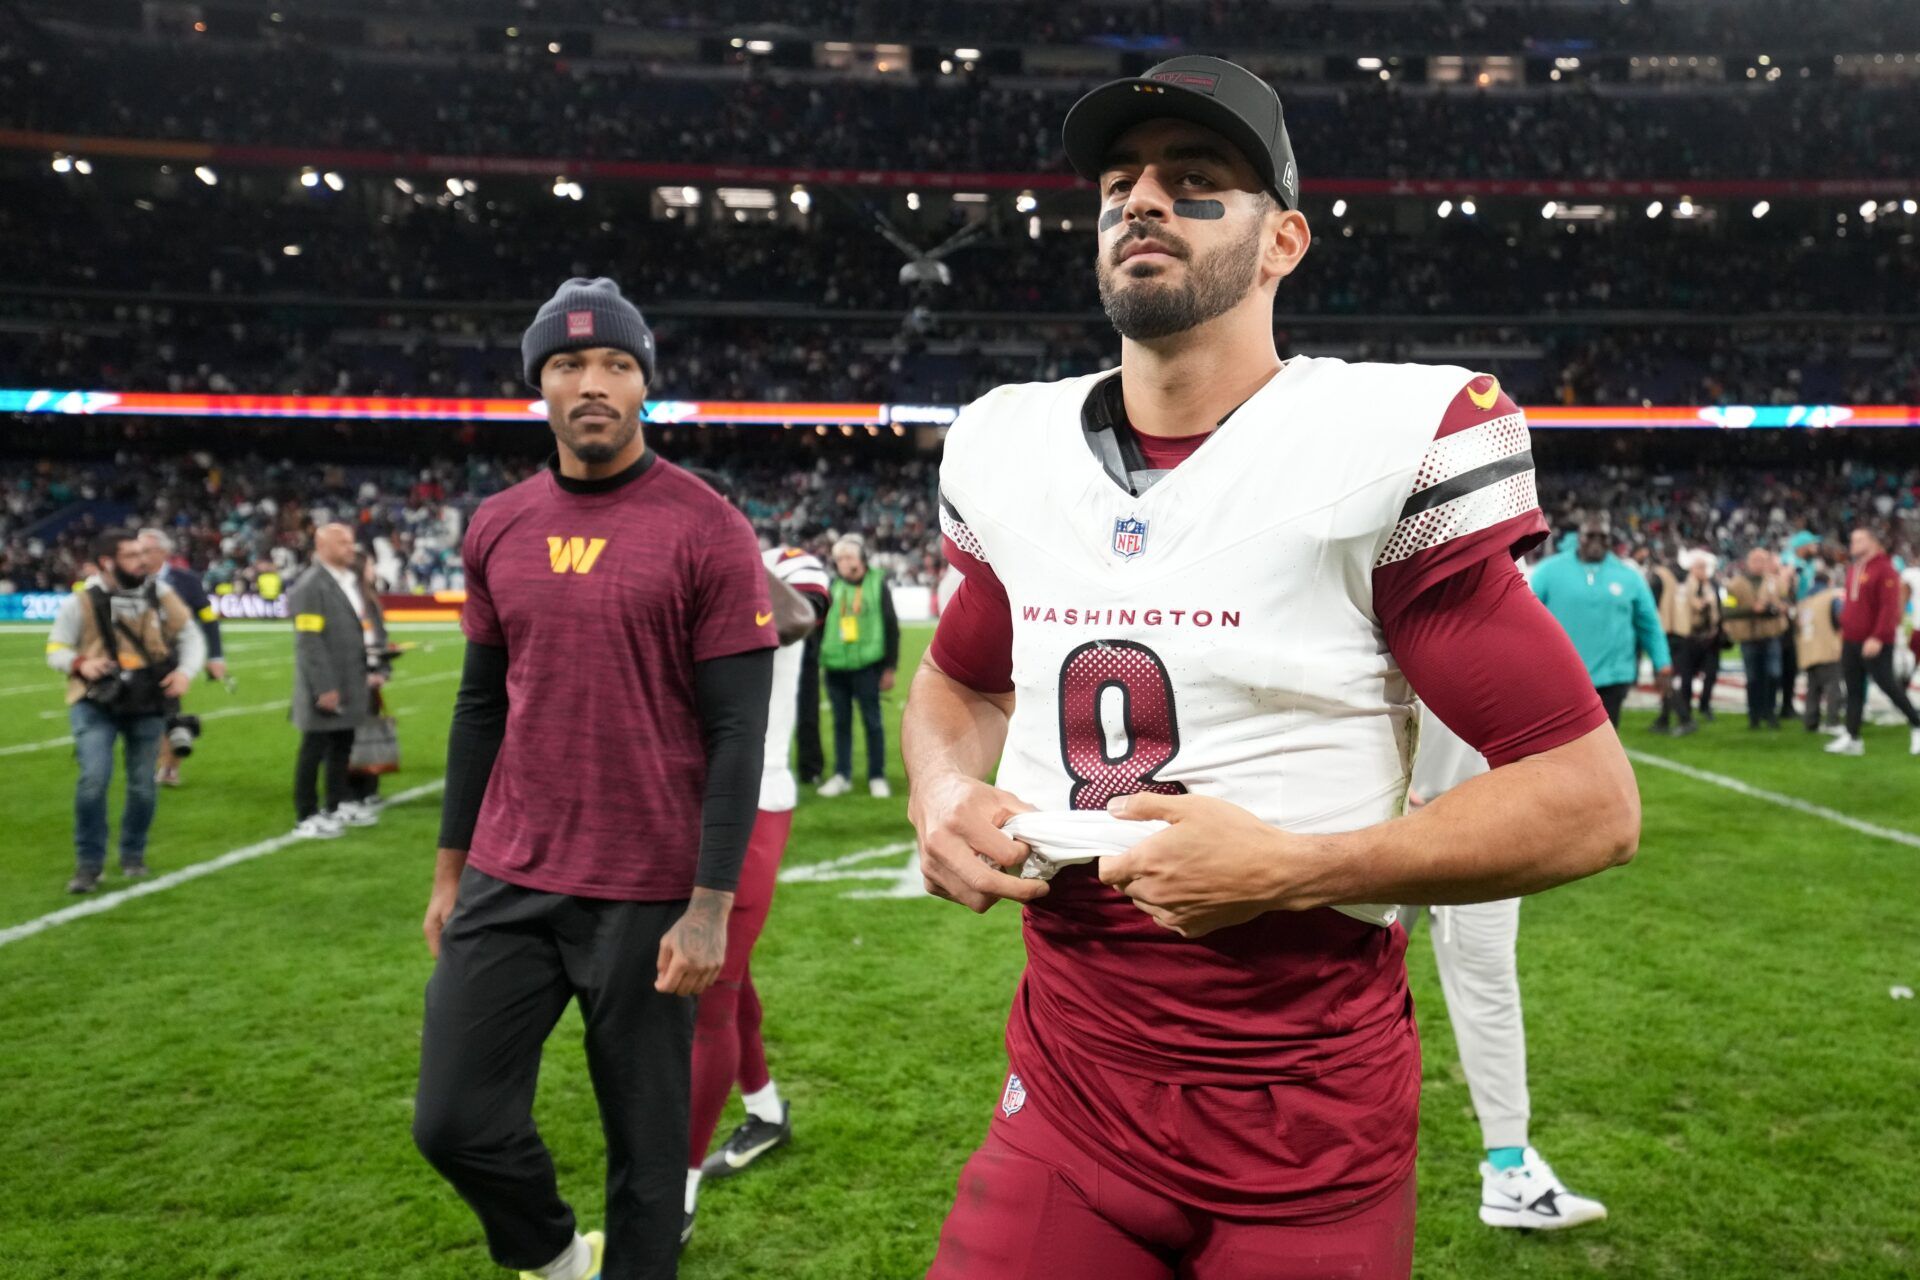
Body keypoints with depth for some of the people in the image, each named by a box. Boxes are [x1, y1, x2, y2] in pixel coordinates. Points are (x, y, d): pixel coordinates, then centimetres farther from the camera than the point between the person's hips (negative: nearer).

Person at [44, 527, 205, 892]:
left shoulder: (160, 595, -1)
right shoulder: (82, 602, -8)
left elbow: (191, 636, 8)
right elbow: (56, 649, 1)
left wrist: (186, 671, -11)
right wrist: (80, 663, -21)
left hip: (148, 706, 3)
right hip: (96, 705, -3)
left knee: (143, 785, 8)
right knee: (94, 780, -15)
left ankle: (133, 856, 28)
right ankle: (89, 863, 0)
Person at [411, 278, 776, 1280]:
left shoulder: (705, 532, -8)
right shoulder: (497, 528, 7)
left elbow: (736, 732, -10)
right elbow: (481, 706, 14)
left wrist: (710, 905, -13)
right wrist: (450, 869, 14)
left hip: (646, 895, -4)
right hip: (506, 883, 5)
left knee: (645, 1141, 8)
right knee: (455, 1124, 8)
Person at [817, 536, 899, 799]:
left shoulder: (877, 584, 2)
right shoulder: (833, 587, 8)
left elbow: (891, 627, 2)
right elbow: (820, 624, 12)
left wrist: (889, 667, -1)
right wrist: (819, 659, 6)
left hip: (867, 665, -2)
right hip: (835, 665, 3)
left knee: (872, 722, 3)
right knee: (841, 722, 9)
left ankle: (877, 777, 11)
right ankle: (842, 776, 17)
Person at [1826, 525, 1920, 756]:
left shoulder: (1885, 570, -11)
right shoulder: (1853, 570, 14)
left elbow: (1889, 607, -18)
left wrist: (1878, 637, -23)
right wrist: (1844, 629, 15)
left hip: (1875, 643, -8)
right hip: (1851, 641, 8)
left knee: (1887, 684, -1)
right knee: (1853, 689, 6)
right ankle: (1852, 738, 8)